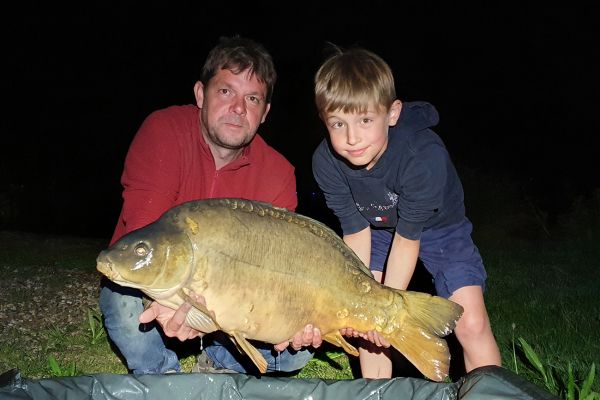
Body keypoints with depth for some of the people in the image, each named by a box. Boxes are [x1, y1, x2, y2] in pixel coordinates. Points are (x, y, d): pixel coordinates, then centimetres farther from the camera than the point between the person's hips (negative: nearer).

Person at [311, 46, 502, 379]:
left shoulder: (424, 155, -38)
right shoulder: (326, 163, -26)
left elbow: (407, 239, -28)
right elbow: (356, 233, -16)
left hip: (439, 227, -3)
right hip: (379, 228, 3)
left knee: (472, 323, -12)